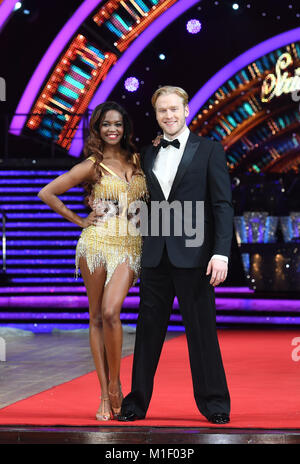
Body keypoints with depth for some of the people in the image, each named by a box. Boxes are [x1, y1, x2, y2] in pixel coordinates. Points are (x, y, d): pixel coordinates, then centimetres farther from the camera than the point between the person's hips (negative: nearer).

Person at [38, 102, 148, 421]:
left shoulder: (138, 160, 11)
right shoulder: (92, 165, 2)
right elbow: (46, 193, 3)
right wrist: (77, 220, 3)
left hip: (130, 247, 1)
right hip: (97, 242, -1)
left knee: (111, 312, -18)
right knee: (97, 317, 1)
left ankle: (114, 383, -1)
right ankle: (105, 396, 6)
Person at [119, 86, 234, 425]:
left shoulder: (209, 150, 2)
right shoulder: (147, 155, 14)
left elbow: (222, 204, -3)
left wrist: (221, 253, -12)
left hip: (193, 255, -4)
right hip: (155, 257, 4)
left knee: (202, 330, 0)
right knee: (148, 329, 7)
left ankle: (214, 403, 10)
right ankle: (137, 401, 15)